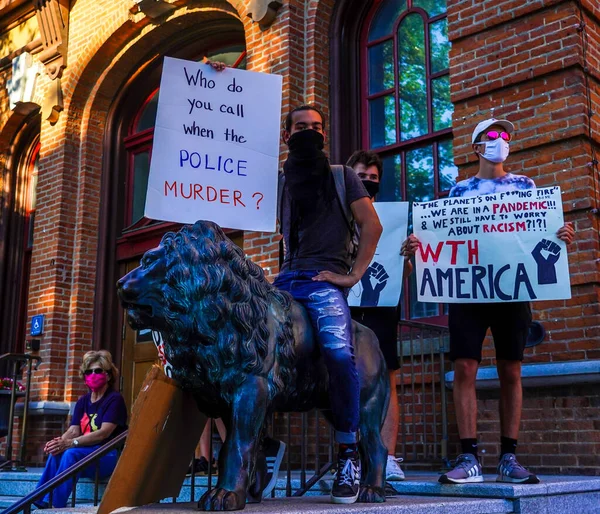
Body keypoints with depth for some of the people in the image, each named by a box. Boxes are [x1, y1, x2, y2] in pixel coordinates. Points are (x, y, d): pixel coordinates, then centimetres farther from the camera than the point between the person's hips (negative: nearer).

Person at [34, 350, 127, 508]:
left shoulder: (114, 399, -8)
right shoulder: (83, 401, 14)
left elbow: (104, 433, -20)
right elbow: (73, 431, 3)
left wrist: (70, 443, -29)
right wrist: (60, 441, -22)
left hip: (109, 455, -6)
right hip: (86, 455, 6)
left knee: (72, 453, -32)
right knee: (57, 452, -24)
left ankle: (56, 506, -32)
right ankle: (42, 503, -27)